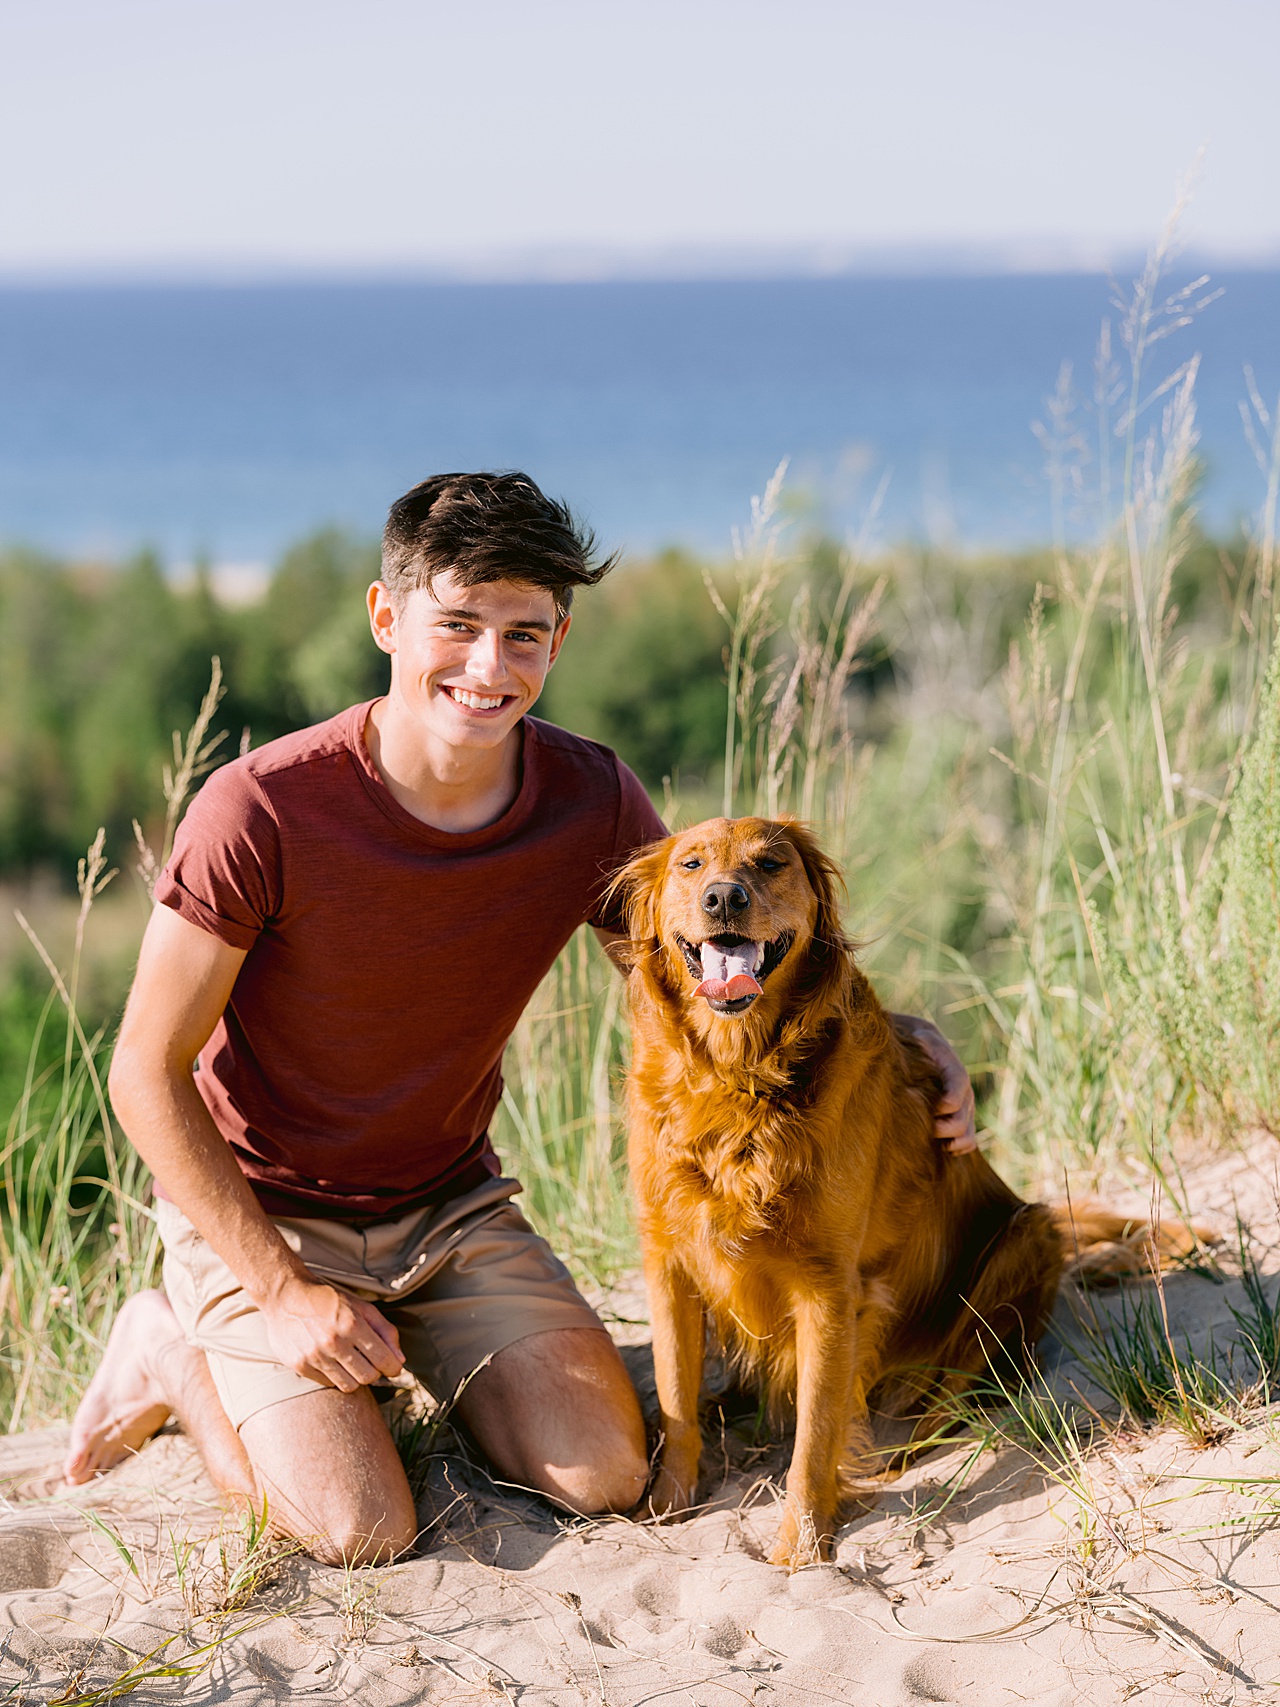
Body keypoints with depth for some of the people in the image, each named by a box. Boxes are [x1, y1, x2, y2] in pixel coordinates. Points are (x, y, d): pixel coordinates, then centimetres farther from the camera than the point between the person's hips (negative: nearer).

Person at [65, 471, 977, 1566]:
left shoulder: (594, 805, -12)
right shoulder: (264, 810, -24)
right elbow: (149, 1075, -16)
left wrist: (900, 1036, -16)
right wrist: (283, 1293, -18)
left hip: (451, 1207, 4)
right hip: (257, 1217, -4)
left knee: (608, 1478, -10)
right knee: (363, 1531, -20)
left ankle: (399, 1359, 16)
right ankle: (180, 1357, 10)